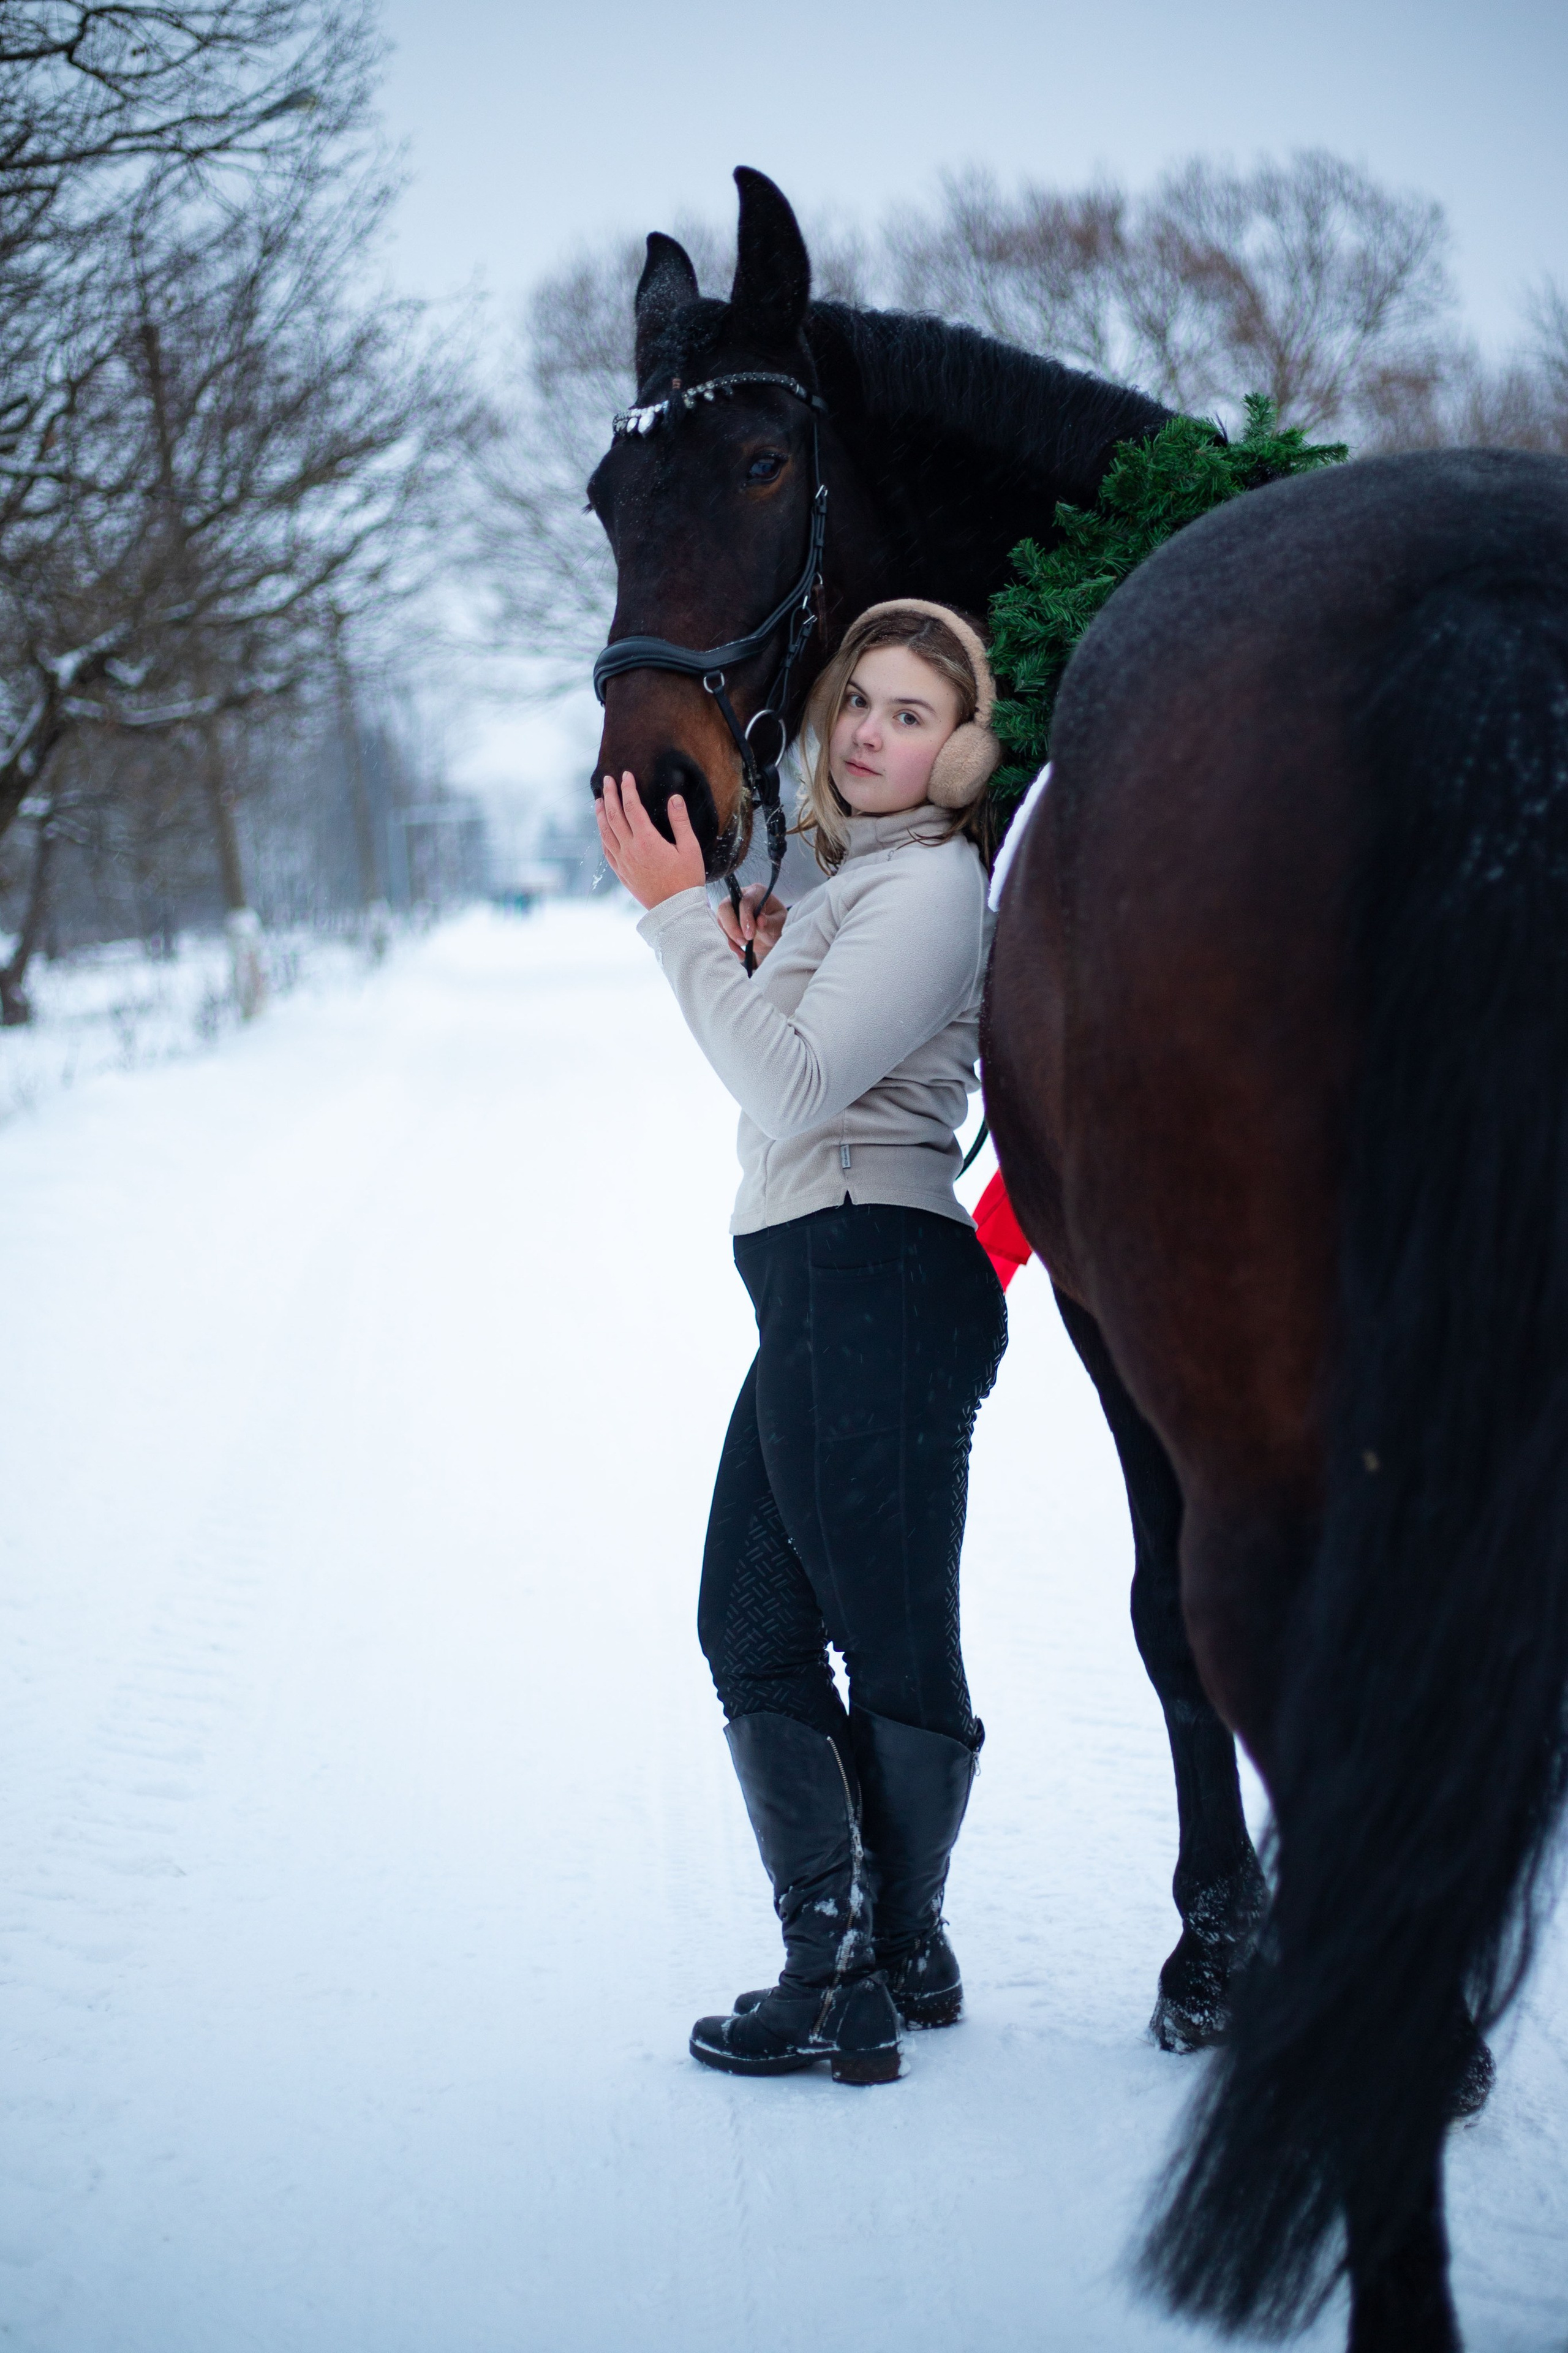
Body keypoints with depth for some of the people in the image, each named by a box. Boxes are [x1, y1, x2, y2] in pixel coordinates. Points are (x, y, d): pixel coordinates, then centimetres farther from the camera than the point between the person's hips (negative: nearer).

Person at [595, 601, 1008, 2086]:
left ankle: (855, 1981, 7)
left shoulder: (929, 884, -11)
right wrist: (760, 956, 12)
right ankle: (889, 1963, 17)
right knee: (752, 1626, 13)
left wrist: (680, 916, -15)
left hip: (874, 1280, -11)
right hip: (824, 1293, 11)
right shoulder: (852, 874, 20)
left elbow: (794, 1084, -20)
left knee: (891, 1645, -2)